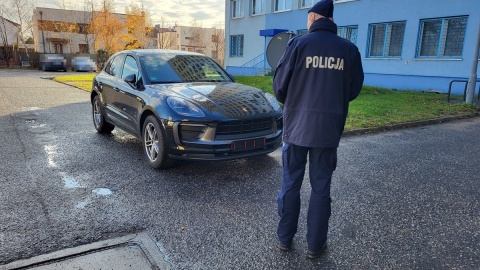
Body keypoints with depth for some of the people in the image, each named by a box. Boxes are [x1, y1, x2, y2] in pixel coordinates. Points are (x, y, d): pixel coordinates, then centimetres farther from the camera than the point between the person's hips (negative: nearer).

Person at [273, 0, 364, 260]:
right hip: (329, 129, 2)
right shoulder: (349, 49, 0)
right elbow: (353, 90, 6)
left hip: (296, 125, -1)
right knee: (321, 187, 11)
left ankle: (285, 238, 25)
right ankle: (315, 245, 21)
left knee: (290, 183, 12)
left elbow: (279, 86, -5)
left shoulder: (298, 44, -6)